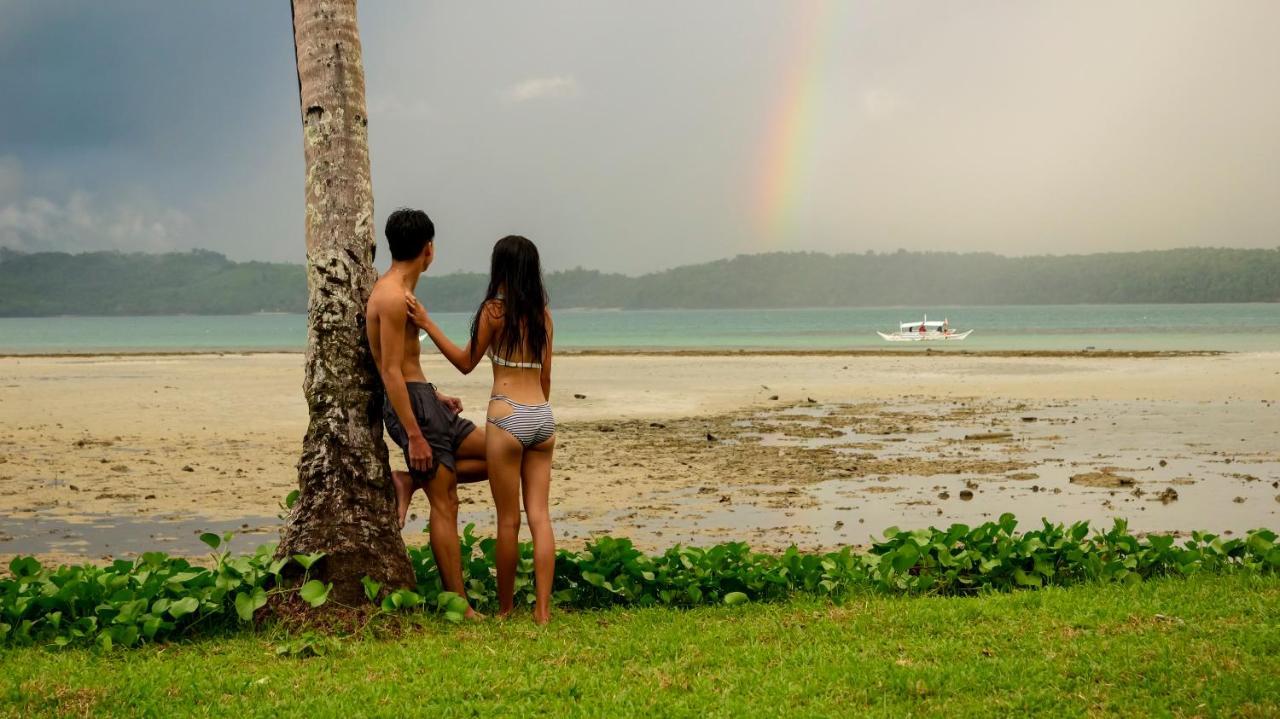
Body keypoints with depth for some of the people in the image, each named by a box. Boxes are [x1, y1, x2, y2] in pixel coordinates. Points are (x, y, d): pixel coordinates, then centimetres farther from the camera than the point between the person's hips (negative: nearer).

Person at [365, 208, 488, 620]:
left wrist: (435, 397, 24)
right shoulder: (394, 296, -16)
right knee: (444, 503, -7)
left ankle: (410, 482, 5)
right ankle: (459, 606, -3)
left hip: (423, 400, 10)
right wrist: (414, 436, -22)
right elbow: (391, 373, -20)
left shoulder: (396, 292, 16)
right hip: (412, 405, -10)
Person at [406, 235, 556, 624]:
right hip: (543, 417, 5)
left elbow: (466, 363, 3)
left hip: (508, 417, -5)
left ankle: (505, 607, 14)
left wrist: (426, 323, 3)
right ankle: (542, 609, 2)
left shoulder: (494, 309, -6)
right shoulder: (543, 315, 10)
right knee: (540, 515, 5)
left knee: (509, 520, 4)